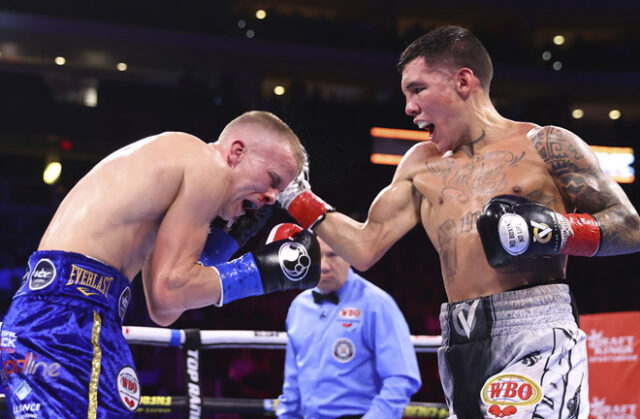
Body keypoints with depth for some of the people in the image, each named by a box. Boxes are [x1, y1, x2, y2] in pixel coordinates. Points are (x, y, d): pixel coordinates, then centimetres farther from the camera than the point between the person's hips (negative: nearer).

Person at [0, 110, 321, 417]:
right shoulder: (209, 166, -2)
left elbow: (161, 312, 22)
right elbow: (169, 288, -10)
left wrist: (230, 236, 23)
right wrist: (262, 270, -2)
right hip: (69, 317, -10)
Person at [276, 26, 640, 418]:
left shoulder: (544, 145, 5)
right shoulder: (422, 165, 20)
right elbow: (365, 247, 19)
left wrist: (555, 230, -14)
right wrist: (294, 194, 19)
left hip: (537, 340, -5)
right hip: (461, 350, 5)